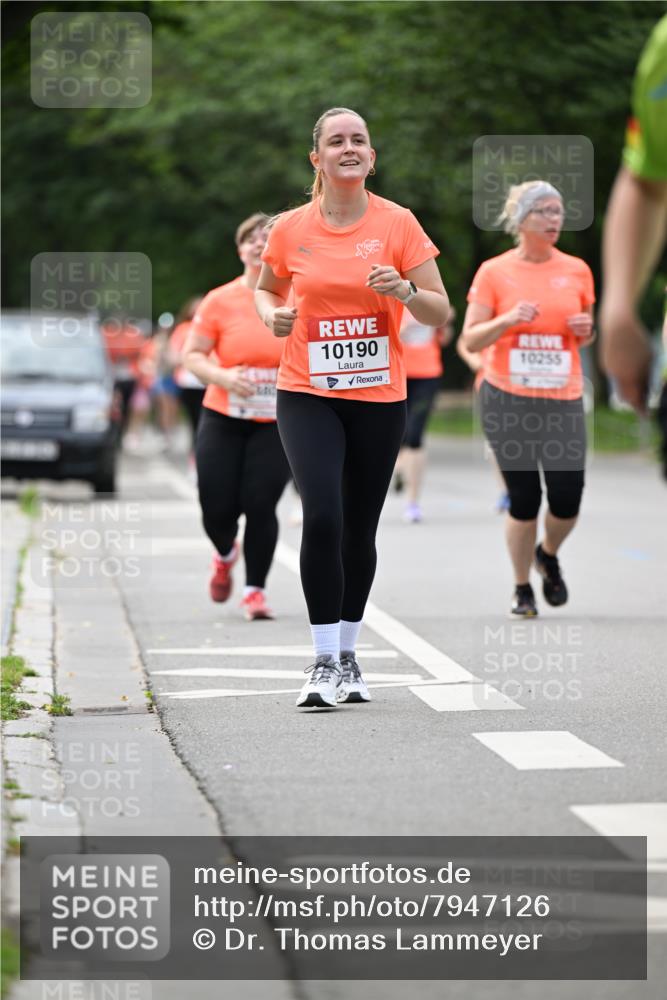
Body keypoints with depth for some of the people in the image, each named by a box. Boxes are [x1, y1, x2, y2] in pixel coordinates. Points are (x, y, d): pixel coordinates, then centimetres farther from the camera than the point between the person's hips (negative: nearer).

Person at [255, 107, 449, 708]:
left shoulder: (398, 223, -3)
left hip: (379, 397, 1)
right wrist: (272, 314, -3)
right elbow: (266, 288, 19)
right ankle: (325, 661, -10)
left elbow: (440, 313, -1)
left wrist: (405, 290, -21)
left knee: (359, 531, 8)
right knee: (322, 516, -18)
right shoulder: (290, 229, 0)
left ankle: (348, 655, 27)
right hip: (307, 394, -1)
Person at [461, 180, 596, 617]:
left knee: (568, 499, -5)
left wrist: (586, 330, -4)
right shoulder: (494, 272, -1)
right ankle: (522, 589, 17)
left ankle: (548, 555, 28)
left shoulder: (577, 270, 8)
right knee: (524, 498, -1)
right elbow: (471, 339, -2)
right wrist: (507, 320, -18)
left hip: (563, 400, 2)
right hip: (508, 400, -2)